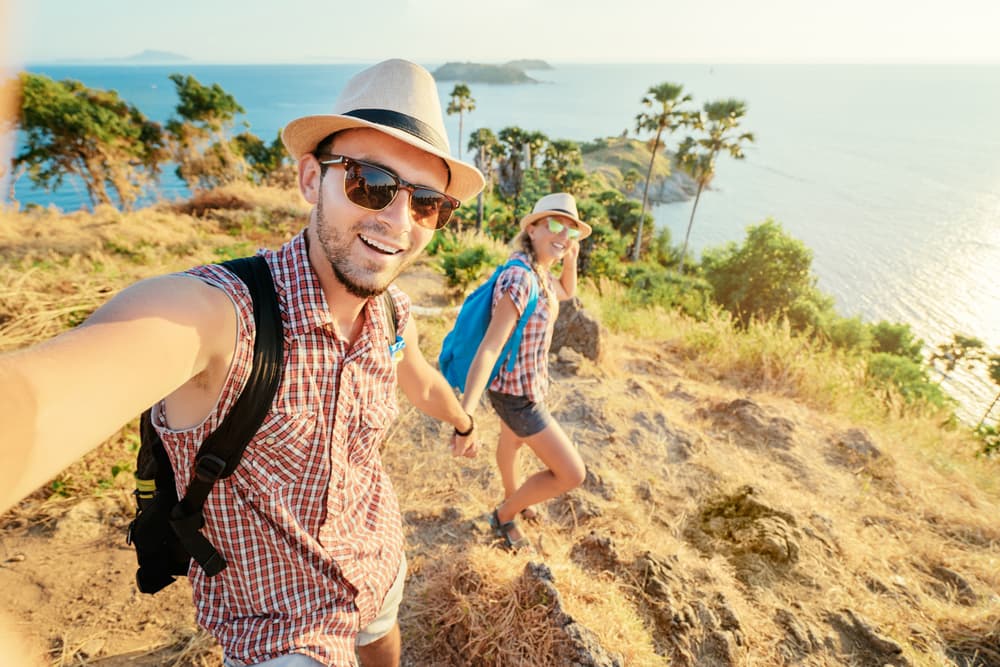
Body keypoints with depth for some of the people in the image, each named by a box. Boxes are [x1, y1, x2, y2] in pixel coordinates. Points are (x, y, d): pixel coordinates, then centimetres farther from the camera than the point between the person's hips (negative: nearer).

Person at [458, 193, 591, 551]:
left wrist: (570, 258, 0)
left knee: (512, 441, 33)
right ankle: (504, 515, 24)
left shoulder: (537, 271, -3)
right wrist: (465, 416, -38)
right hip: (519, 395, -9)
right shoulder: (519, 279, -30)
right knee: (572, 474, 1)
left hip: (524, 382, 10)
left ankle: (513, 499, 62)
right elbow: (489, 348, -34)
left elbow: (567, 292, 19)